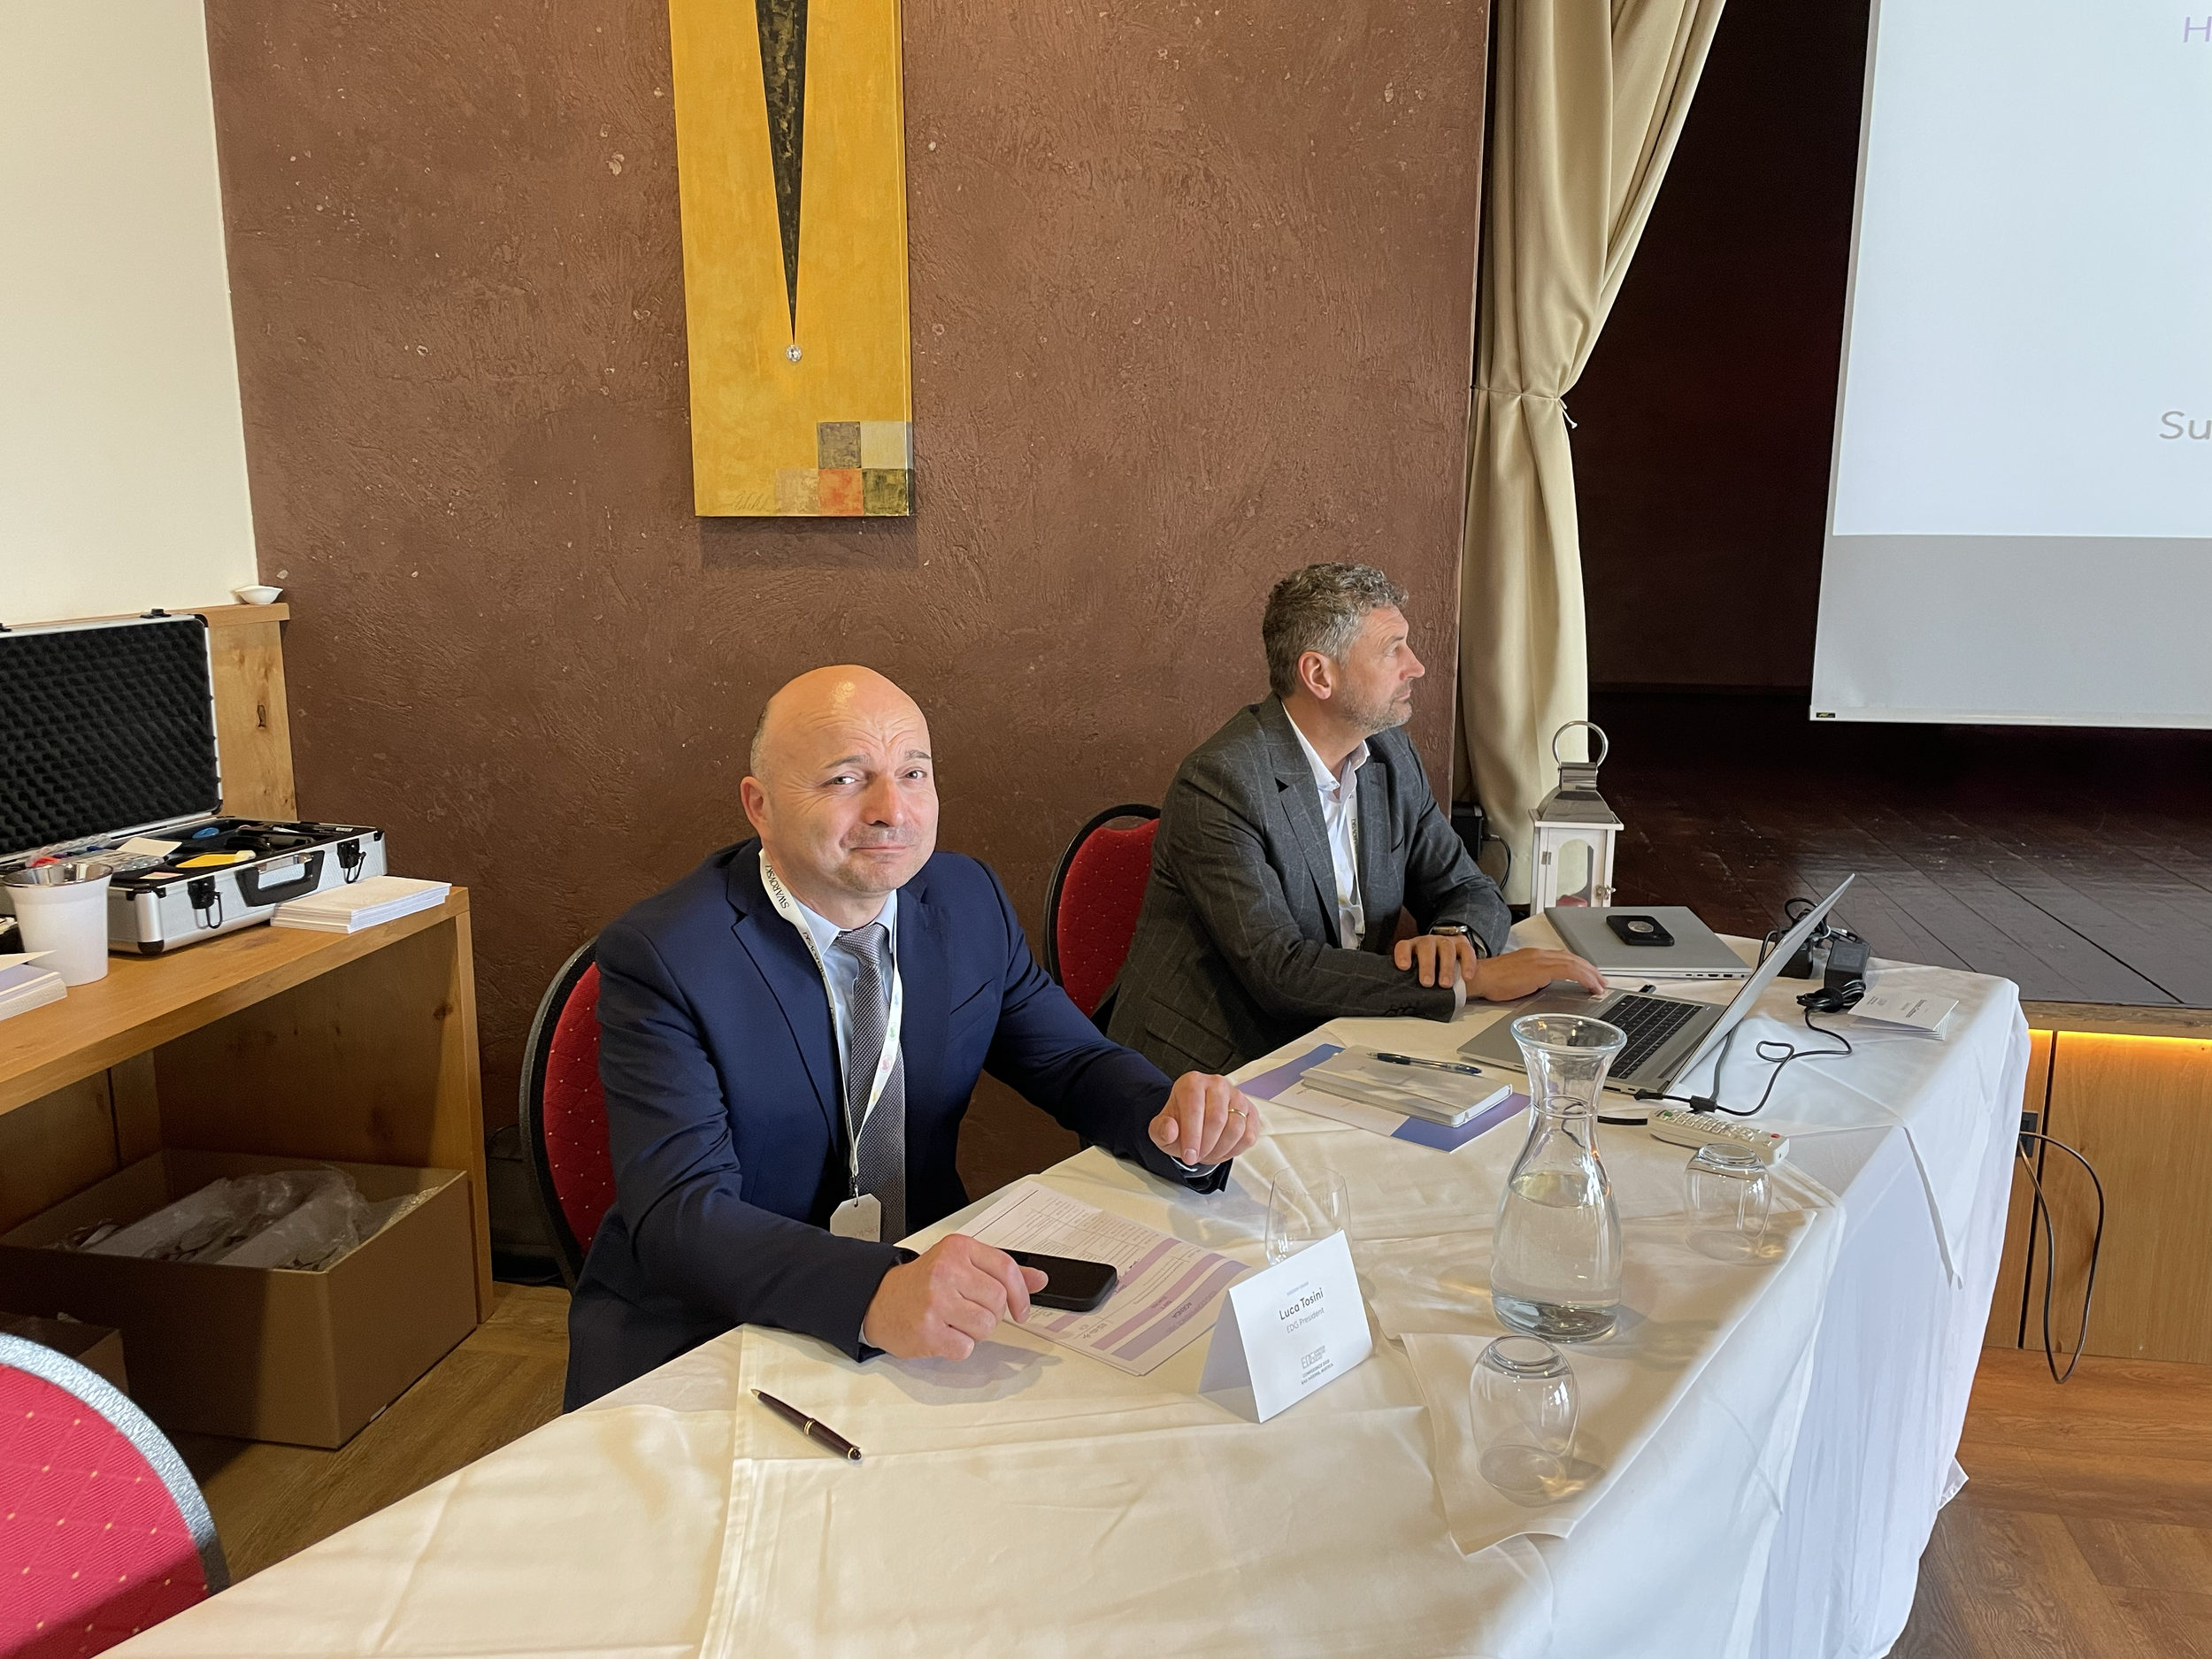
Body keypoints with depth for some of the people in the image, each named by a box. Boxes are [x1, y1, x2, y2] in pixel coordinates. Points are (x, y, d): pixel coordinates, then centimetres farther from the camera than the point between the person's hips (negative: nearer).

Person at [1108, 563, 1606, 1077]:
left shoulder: (1392, 756, 5)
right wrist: (1471, 979, -26)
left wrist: (1454, 938, -16)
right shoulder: (1220, 784, -20)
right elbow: (1278, 970, -27)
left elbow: (1472, 893, 10)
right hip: (1212, 1071, -8)